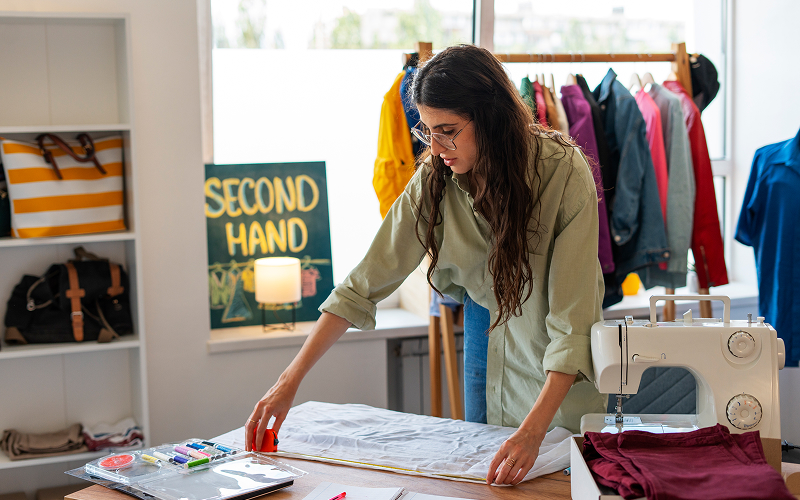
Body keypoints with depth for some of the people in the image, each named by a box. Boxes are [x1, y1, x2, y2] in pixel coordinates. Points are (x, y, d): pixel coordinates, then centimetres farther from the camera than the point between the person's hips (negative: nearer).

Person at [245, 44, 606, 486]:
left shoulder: (565, 175, -26)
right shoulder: (435, 180, -13)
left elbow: (573, 321, -29)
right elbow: (365, 284, -11)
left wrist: (532, 432, -40)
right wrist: (290, 379, -16)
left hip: (567, 379, -3)